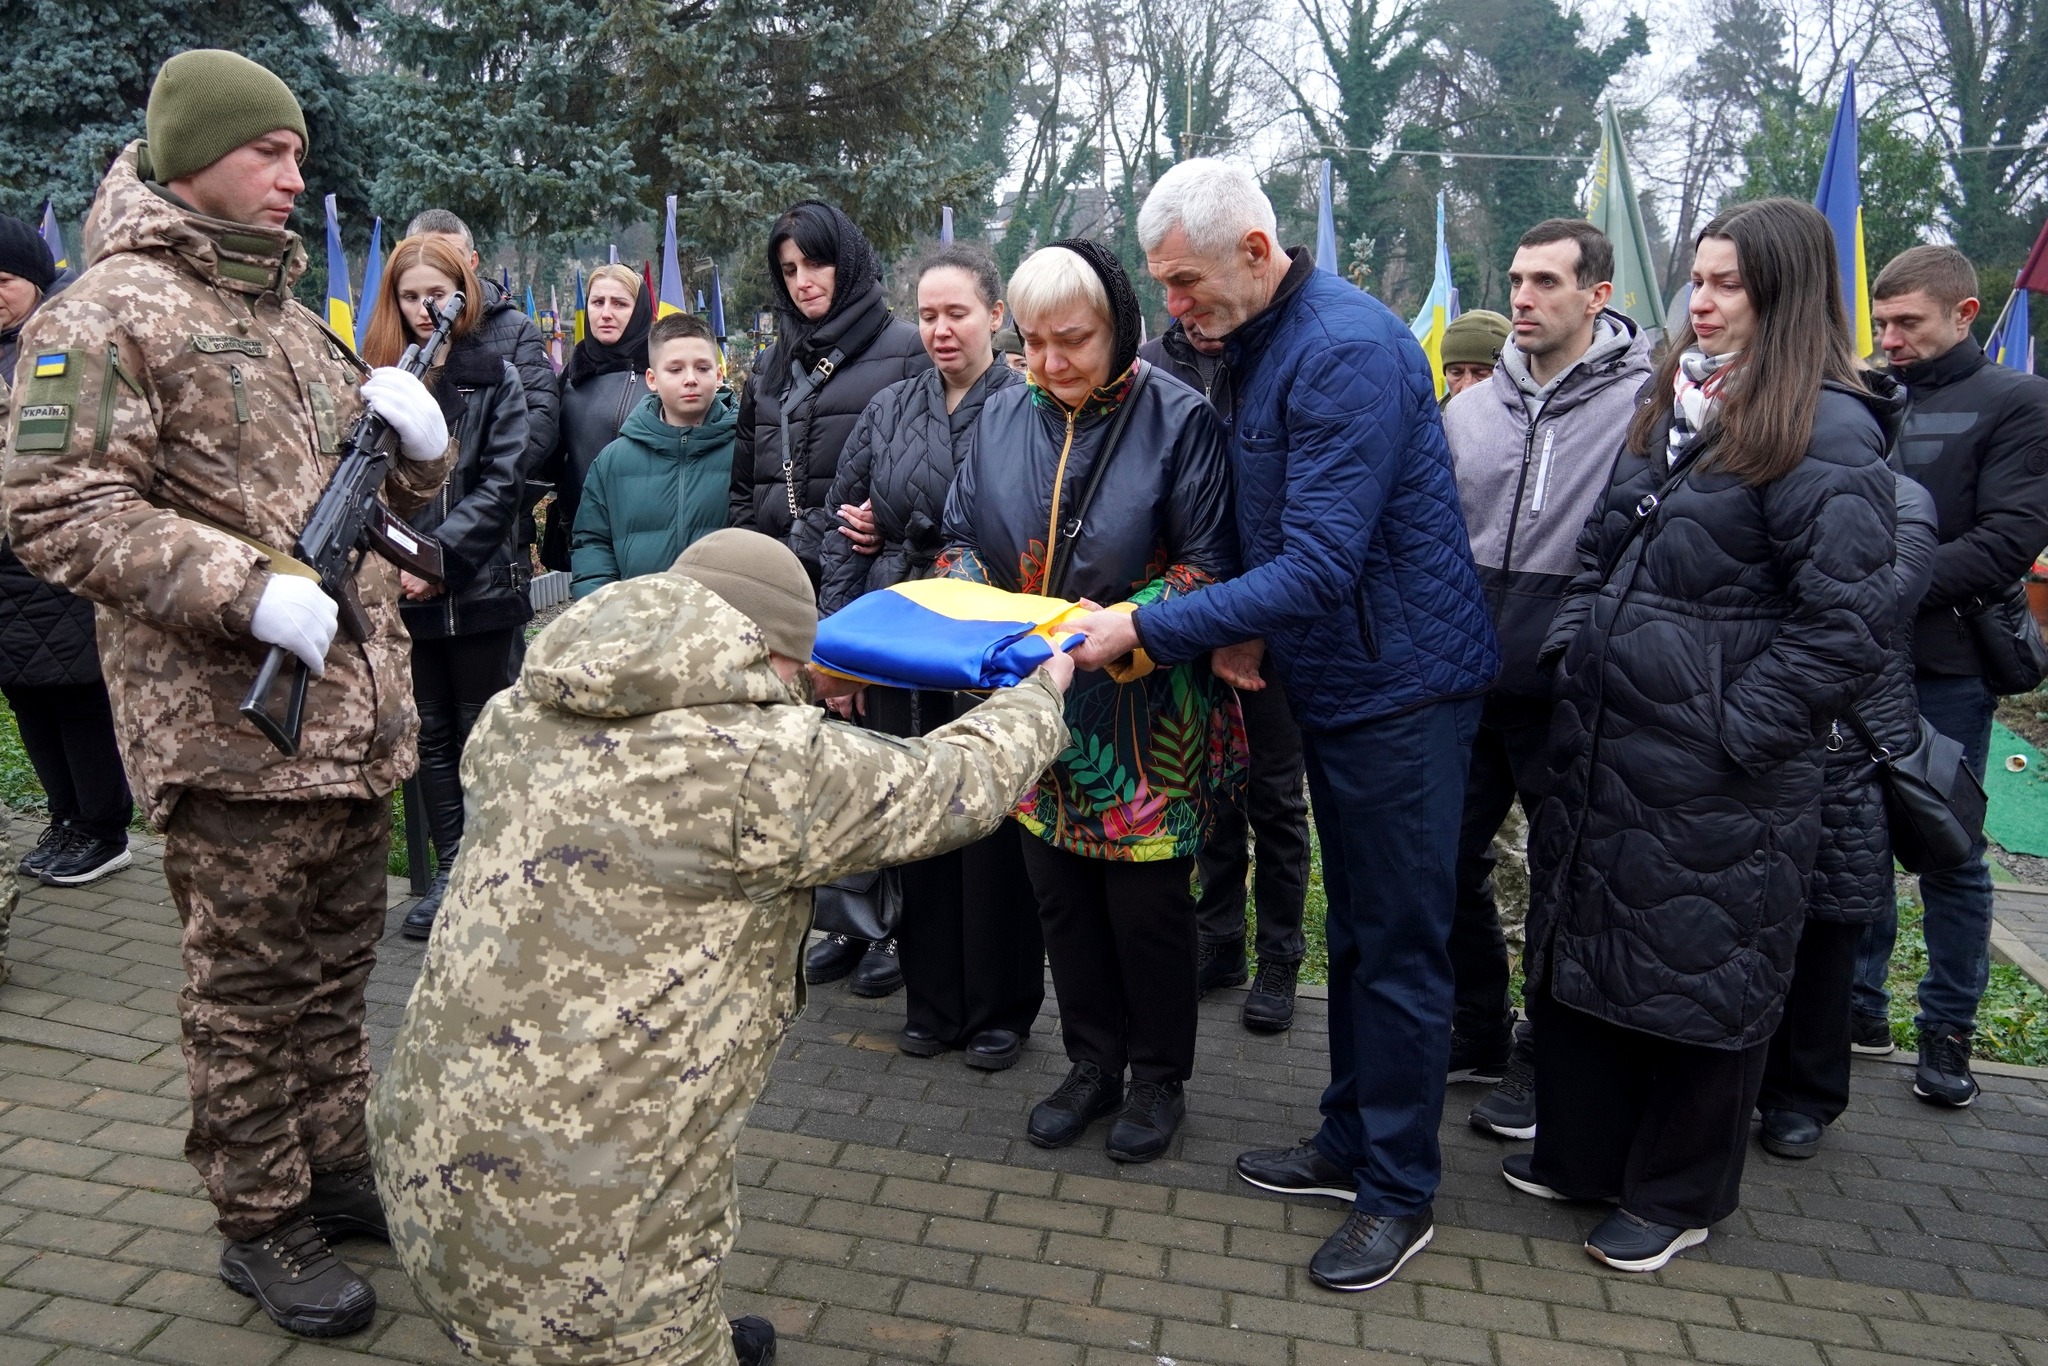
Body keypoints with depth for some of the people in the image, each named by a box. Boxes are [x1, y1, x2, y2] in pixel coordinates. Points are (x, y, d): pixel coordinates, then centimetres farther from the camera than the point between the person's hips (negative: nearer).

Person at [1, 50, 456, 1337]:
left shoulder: (297, 319, 17)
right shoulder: (108, 312, -8)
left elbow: (397, 495, 23)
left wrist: (417, 435, 0)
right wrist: (251, 589, -25)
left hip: (359, 713, 8)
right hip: (233, 725, -7)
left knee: (337, 966, 18)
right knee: (248, 988, 5)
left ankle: (337, 1170, 35)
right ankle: (261, 1223, 22)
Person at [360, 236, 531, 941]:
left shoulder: (496, 378, 1)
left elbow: (501, 483, -7)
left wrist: (439, 555, -14)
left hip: (481, 589, -3)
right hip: (406, 592, 3)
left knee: (482, 733, 5)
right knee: (432, 735, 10)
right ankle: (449, 873, 19)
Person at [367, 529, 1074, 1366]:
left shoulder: (523, 716, 2)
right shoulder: (764, 761, -17)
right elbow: (960, 785, -2)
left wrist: (801, 696, 36)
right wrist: (1041, 691, 19)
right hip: (576, 1237, -8)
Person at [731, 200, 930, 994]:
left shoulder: (903, 353, 0)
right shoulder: (773, 366, 21)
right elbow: (744, 481, 22)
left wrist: (826, 542, -13)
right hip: (789, 595, 6)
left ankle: (893, 925, 9)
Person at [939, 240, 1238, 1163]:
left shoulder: (1177, 418, -10)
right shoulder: (1003, 416, 5)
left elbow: (1210, 565, -12)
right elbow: (960, 537, 12)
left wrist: (1125, 625, -27)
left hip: (1144, 715, -5)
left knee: (1147, 904, 8)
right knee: (1060, 896, 15)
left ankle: (1160, 1077, 30)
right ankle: (1093, 1065, 35)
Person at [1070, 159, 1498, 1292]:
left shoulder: (1349, 350, -23)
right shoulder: (1260, 344, 8)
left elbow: (1319, 567, -29)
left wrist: (1146, 629, -27)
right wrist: (1246, 627, 0)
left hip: (1400, 681, -9)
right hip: (1334, 676, 9)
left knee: (1399, 941, 2)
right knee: (1353, 928, 18)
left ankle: (1399, 1191, 18)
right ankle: (1350, 1140, 34)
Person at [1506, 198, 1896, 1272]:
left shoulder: (1827, 435, -13)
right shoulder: (1671, 408, 12)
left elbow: (1846, 624, -19)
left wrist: (1736, 733, -18)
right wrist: (1572, 652, 7)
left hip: (1717, 782, -8)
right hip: (1601, 749, 8)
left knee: (1700, 979, 8)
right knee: (1578, 948, 18)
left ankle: (1677, 1196, 28)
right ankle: (1579, 1152, 37)